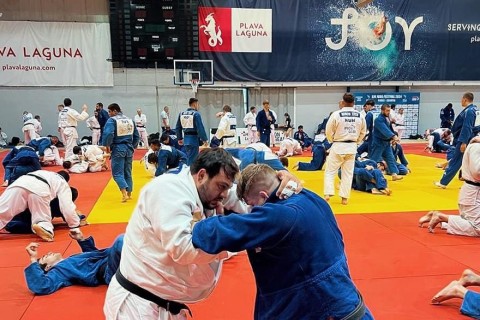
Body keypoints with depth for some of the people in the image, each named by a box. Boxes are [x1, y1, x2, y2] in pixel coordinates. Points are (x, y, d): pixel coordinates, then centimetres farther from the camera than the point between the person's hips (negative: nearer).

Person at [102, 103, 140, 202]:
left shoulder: (112, 120, -10)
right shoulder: (130, 120, 11)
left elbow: (108, 134, -24)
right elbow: (136, 136, 15)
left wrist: (107, 145, -11)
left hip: (118, 149, -6)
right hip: (129, 149, 6)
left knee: (117, 173, -2)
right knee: (128, 172, 16)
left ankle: (124, 193, -19)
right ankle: (129, 194, 22)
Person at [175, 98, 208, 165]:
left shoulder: (181, 114, 8)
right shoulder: (196, 114, -13)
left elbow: (178, 127, 14)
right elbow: (200, 128, -15)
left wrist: (180, 138, 25)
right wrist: (205, 139, -8)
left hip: (185, 139, 7)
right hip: (193, 139, -7)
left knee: (188, 157, 20)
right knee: (191, 159, -1)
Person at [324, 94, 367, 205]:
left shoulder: (336, 114, -12)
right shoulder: (360, 116, 0)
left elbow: (329, 131, -7)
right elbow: (363, 132, 8)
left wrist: (332, 141, 11)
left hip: (338, 146, -3)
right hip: (352, 147, 4)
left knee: (330, 171, 6)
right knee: (348, 173, 10)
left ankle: (328, 194, -5)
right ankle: (345, 197, 12)